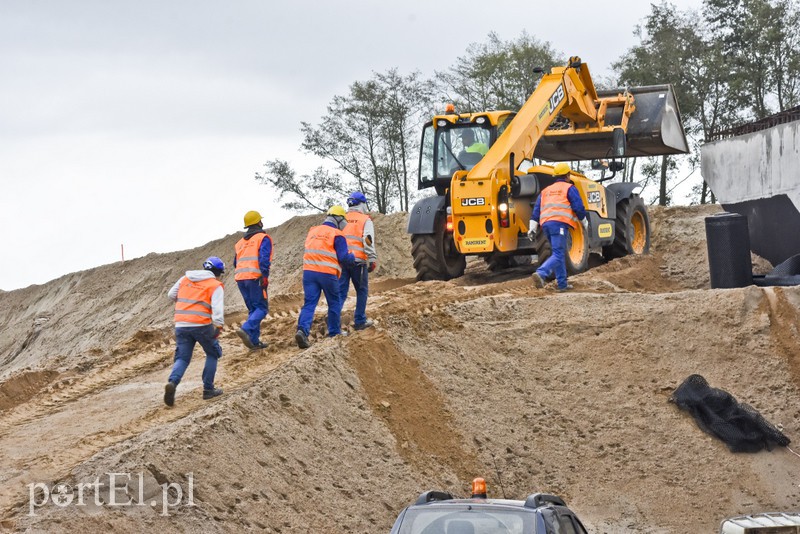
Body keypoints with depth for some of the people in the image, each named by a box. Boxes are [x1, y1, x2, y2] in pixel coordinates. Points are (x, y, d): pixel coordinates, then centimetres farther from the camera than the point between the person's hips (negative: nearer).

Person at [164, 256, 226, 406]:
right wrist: (218, 326, -21)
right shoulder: (216, 285, 0)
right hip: (201, 325, -4)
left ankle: (172, 382, -20)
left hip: (181, 325, 4)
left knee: (182, 358, 9)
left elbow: (171, 294, 24)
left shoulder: (185, 279, 15)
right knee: (213, 354, 18)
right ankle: (208, 389, 15)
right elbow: (217, 308, -14)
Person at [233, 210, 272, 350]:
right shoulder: (263, 238, 1)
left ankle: (254, 341, 5)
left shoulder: (241, 242, 23)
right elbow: (264, 258, -13)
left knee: (253, 309, 13)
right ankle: (246, 329, -27)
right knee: (262, 308, -4)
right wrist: (265, 276, -16)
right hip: (255, 277, -7)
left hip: (240, 278, 7)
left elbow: (236, 263, 24)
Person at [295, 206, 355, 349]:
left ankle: (302, 330, -21)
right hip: (327, 273, -4)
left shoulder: (312, 231, 15)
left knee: (309, 303, 0)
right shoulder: (337, 235, -4)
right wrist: (353, 257, 12)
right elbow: (344, 258, -9)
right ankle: (334, 332, 23)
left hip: (309, 271, 4)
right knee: (334, 303, 14)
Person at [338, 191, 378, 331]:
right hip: (358, 260, -4)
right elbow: (368, 241, -9)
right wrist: (372, 260, -11)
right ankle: (360, 321, 11)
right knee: (362, 291, 10)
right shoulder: (366, 220, 2)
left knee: (341, 290, 4)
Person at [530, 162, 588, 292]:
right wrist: (585, 222, 12)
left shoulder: (545, 191, 25)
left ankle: (562, 284, 15)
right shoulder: (569, 188, 7)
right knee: (558, 255, -12)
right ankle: (541, 274, -35)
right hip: (560, 223, -7)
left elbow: (536, 210, 18)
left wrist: (532, 228, 15)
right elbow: (578, 208, -2)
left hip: (546, 223, 7)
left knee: (560, 253, 17)